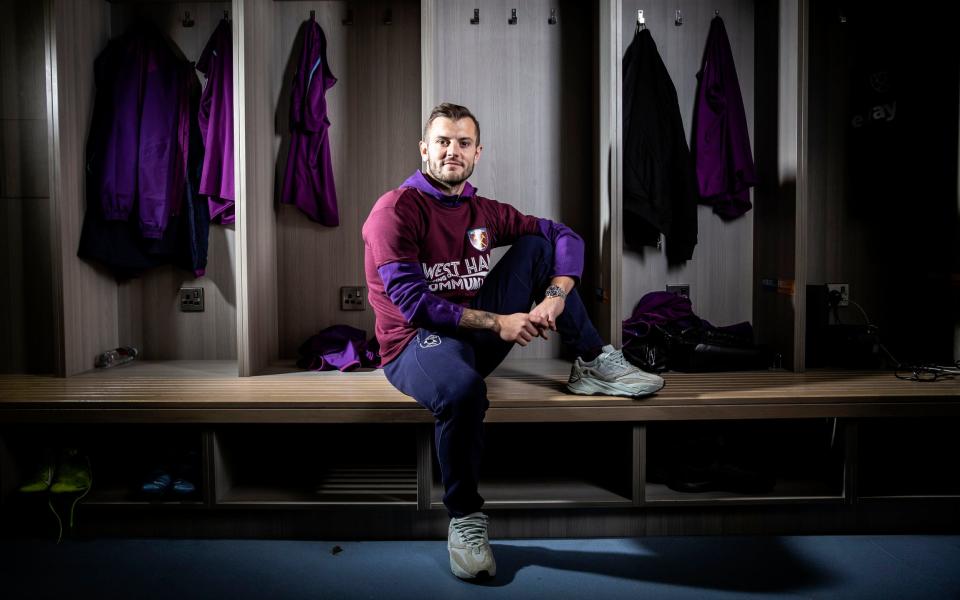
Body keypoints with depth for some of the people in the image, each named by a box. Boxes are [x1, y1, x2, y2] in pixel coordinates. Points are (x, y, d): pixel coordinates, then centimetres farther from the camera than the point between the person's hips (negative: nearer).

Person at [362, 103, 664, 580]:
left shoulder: (484, 212, 9)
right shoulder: (396, 209, -10)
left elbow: (565, 237, 9)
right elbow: (412, 302, -20)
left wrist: (554, 298, -10)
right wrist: (496, 321, -21)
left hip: (479, 335, 6)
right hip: (417, 342, -6)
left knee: (536, 245, -2)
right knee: (463, 389, -41)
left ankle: (593, 364, -1)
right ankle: (463, 520, -17)